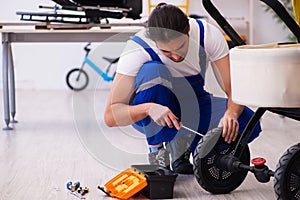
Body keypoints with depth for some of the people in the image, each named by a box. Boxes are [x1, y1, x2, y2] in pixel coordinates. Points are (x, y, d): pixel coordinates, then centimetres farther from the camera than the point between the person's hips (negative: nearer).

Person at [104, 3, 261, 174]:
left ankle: (181, 147, 0)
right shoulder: (137, 49, -28)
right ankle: (156, 150, -17)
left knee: (250, 123, -24)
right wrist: (148, 108, -48)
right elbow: (111, 116, -30)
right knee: (152, 71, -35)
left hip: (193, 107, 3)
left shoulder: (209, 35, -21)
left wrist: (231, 113, -42)